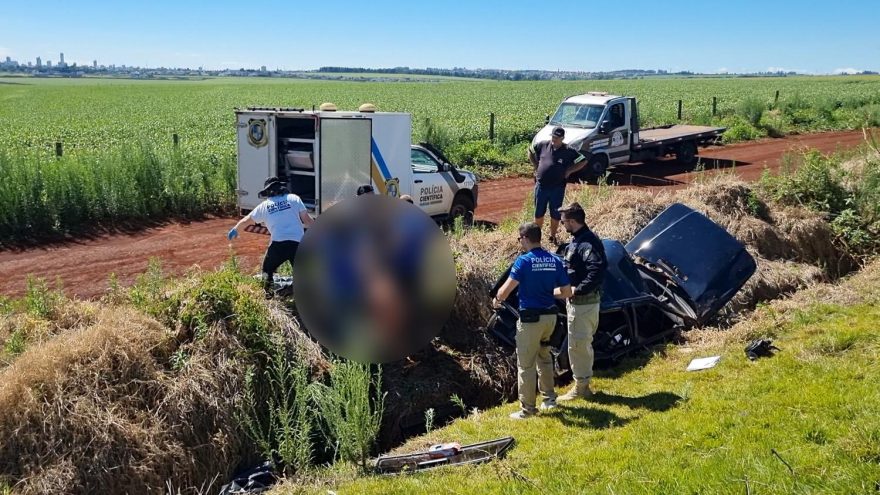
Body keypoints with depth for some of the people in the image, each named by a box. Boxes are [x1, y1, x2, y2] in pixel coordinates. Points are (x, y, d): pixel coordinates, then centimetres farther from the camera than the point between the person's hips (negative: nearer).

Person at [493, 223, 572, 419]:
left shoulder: (524, 261, -14)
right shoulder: (555, 261, 2)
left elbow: (506, 290, -19)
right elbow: (566, 292, 4)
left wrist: (496, 300, 3)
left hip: (530, 318, -6)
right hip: (550, 316, 6)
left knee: (525, 364, 4)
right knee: (544, 357, 25)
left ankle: (527, 408, 8)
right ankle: (549, 398, 32)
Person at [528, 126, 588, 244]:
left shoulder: (568, 151, -7)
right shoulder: (543, 145, -1)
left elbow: (583, 161, 1)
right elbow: (530, 151, 17)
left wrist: (569, 171, -4)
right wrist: (536, 166, 9)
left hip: (557, 188, -1)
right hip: (541, 185, 2)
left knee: (555, 214, 8)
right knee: (538, 213, 9)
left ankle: (553, 236, 24)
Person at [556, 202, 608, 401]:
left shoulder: (587, 243, -22)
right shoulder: (577, 240, 10)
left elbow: (598, 269, -31)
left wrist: (577, 290, -27)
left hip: (583, 301, -11)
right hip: (578, 300, 11)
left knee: (577, 344, -1)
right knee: (583, 343, 19)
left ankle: (580, 387, 11)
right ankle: (583, 384, 30)